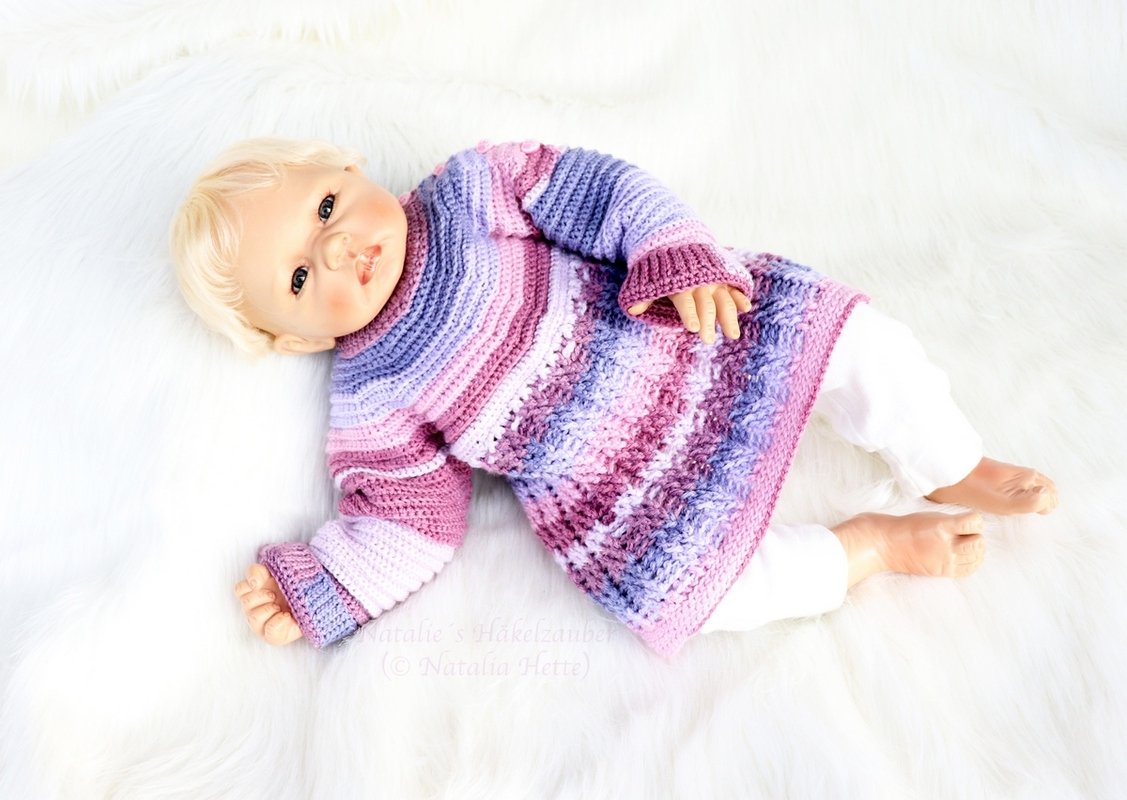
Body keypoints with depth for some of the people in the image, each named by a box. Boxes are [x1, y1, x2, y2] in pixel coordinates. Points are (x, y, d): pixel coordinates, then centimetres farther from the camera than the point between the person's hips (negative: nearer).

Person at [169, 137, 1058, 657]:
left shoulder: (470, 185, -4)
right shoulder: (372, 403, -6)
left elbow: (604, 192, -5)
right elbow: (406, 524, -2)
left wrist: (681, 256, -18)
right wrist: (315, 591, -12)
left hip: (697, 332, 2)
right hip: (623, 485, -1)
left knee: (860, 338, -3)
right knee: (691, 579, -21)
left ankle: (957, 474, 24)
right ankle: (872, 543, 4)